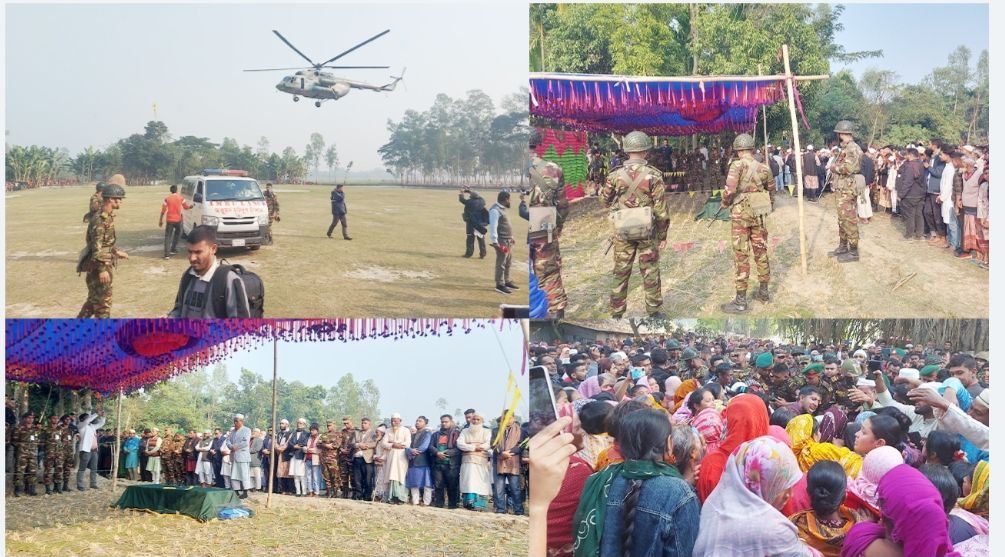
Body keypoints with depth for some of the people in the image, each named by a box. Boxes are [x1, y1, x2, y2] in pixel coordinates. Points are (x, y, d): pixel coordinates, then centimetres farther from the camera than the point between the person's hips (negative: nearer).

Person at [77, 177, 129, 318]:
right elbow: (96, 246, -25)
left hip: (104, 264, 10)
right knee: (103, 301, -3)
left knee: (94, 299, 18)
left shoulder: (108, 217, 11)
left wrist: (116, 252, 30)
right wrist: (102, 269, -28)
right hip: (99, 266, -10)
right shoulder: (100, 219, -20)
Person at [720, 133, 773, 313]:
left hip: (741, 214, -6)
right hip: (758, 213, 6)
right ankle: (764, 292, 28)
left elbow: (730, 190, -23)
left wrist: (725, 203, -4)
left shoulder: (738, 165, -13)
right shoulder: (763, 168, 5)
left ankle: (741, 301, 0)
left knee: (741, 256, -2)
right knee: (761, 251, 17)